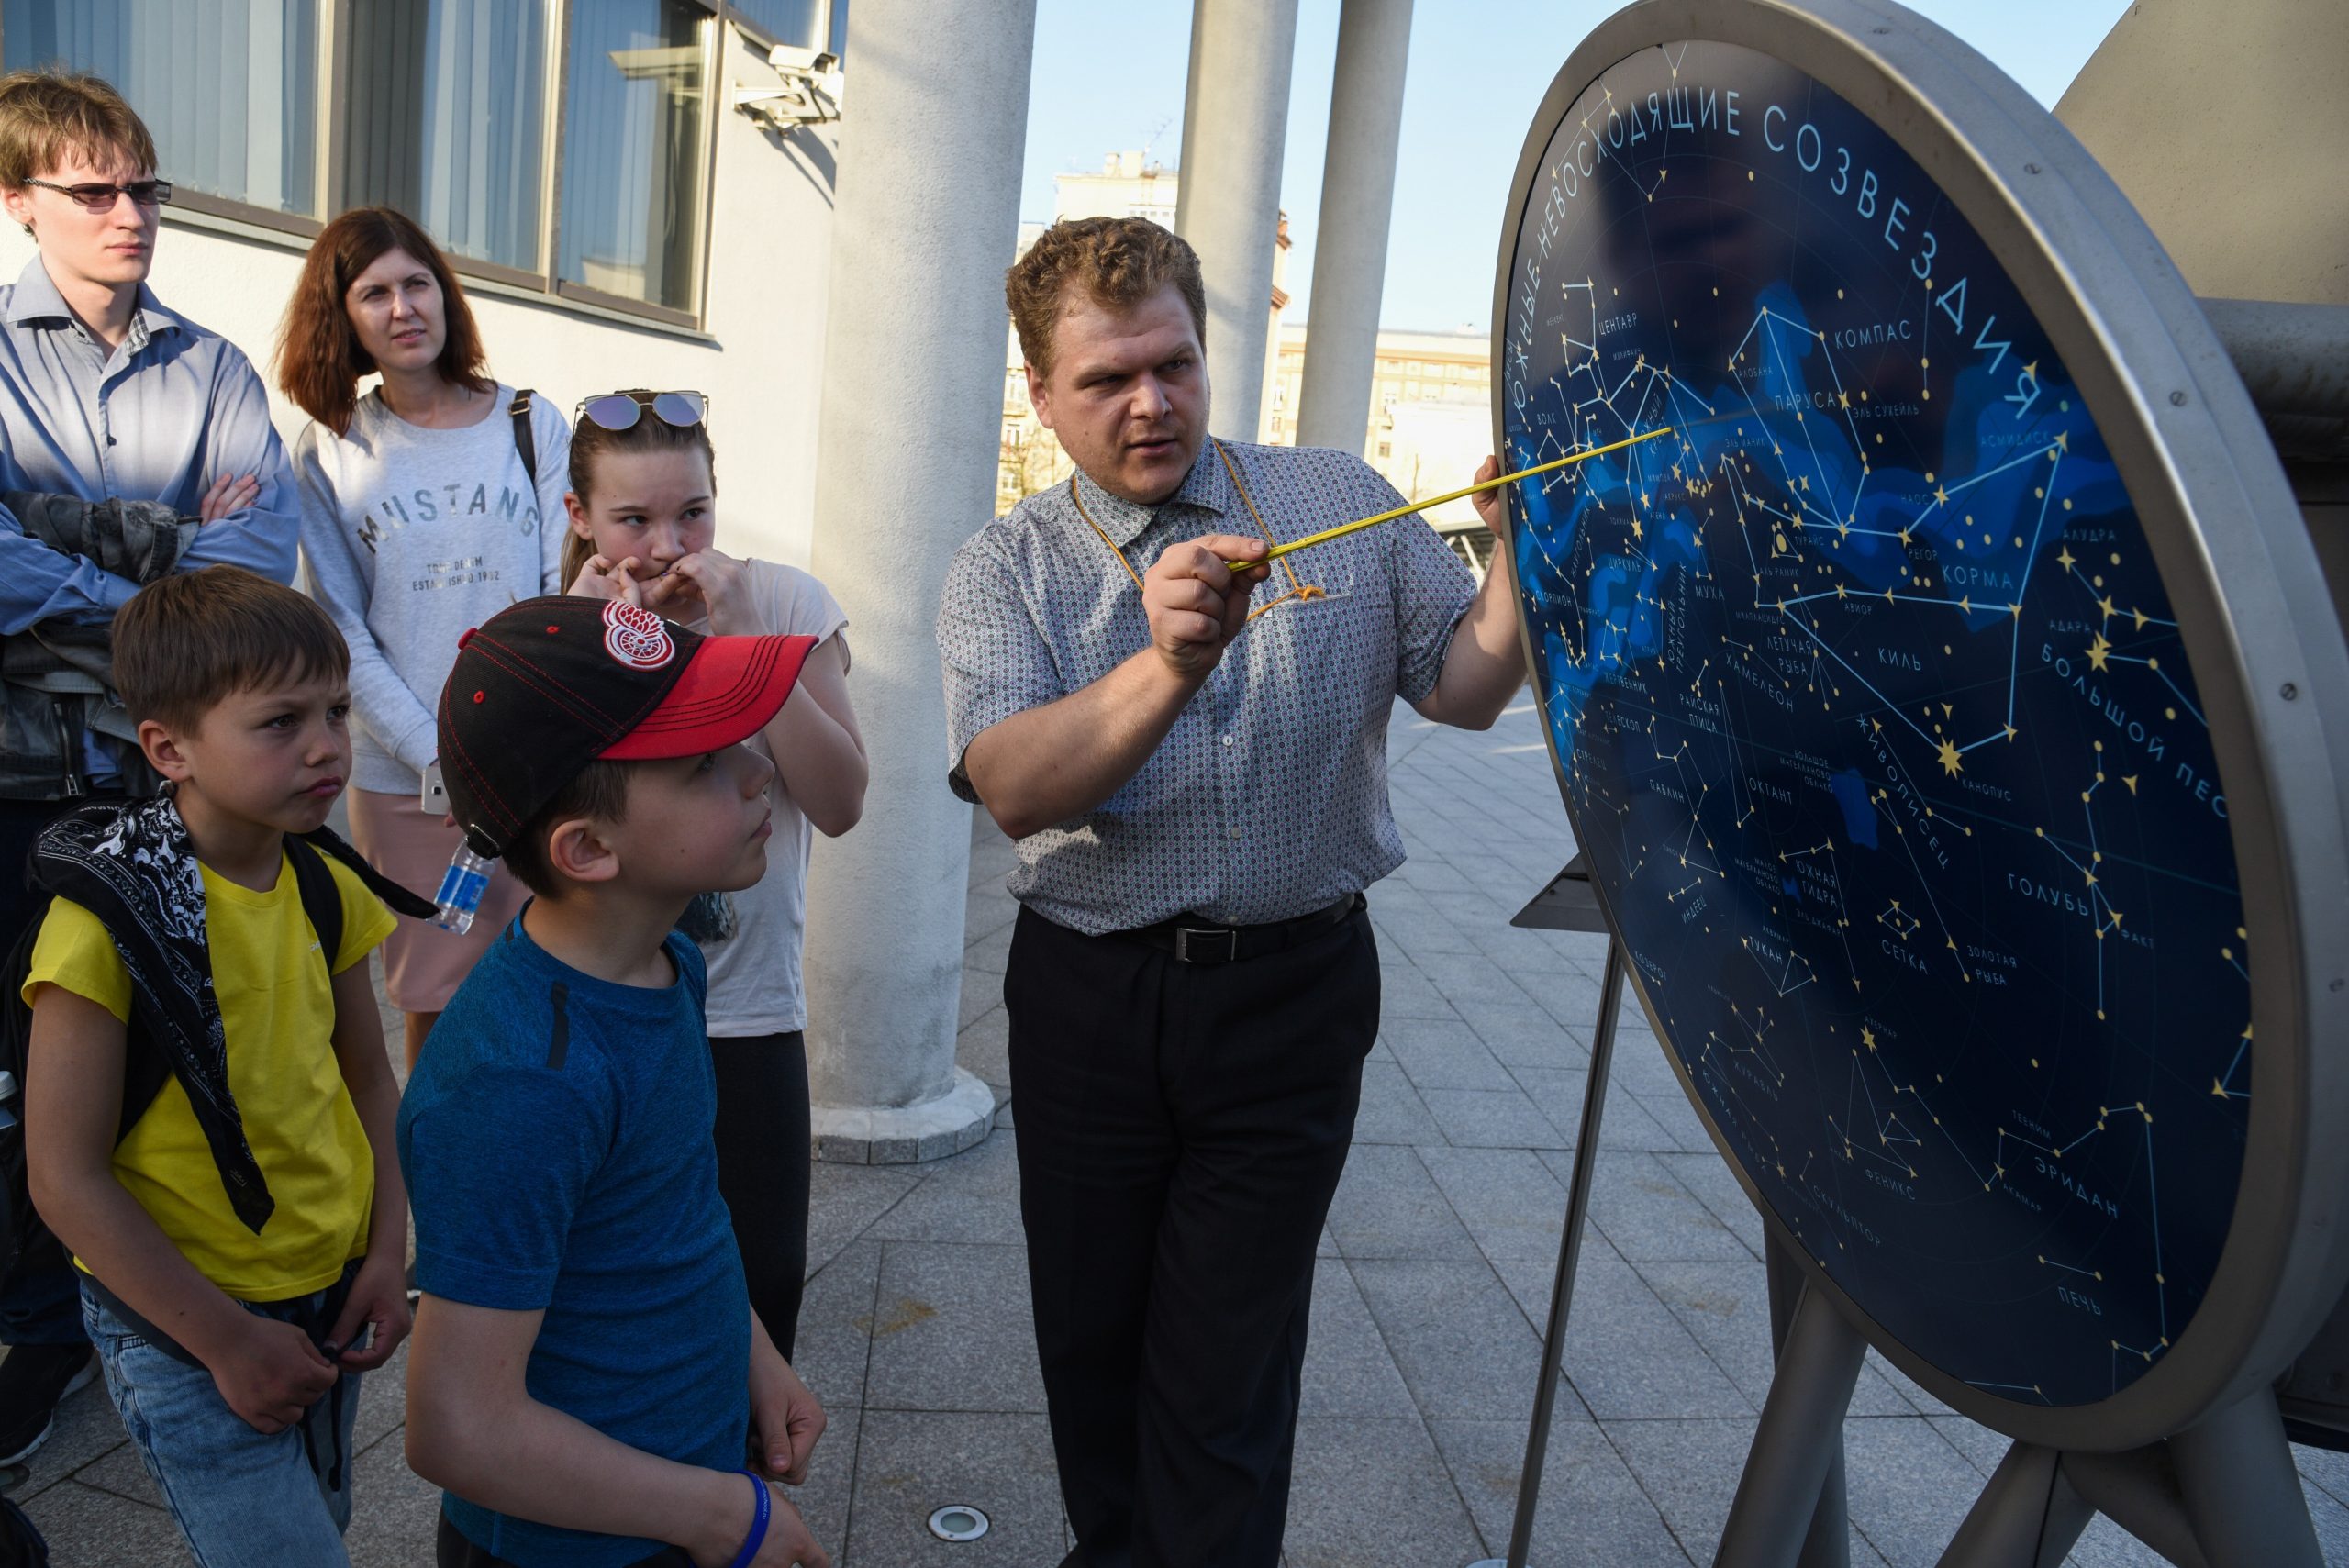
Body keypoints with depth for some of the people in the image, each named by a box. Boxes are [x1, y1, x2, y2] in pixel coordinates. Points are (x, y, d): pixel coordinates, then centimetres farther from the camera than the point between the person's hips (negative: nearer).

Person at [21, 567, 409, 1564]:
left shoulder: (325, 888, -2)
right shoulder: (107, 920, -21)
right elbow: (65, 1179, -18)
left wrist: (386, 1252, 0)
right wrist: (227, 1340, -15)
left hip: (327, 1302, 6)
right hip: (182, 1331, -6)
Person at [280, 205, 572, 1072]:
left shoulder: (533, 425, 6)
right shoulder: (327, 454, 5)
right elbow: (344, 637, 1)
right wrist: (442, 764, -10)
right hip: (403, 780, 0)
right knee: (436, 1005, 6)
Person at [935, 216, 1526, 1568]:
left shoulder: (1341, 504, 2)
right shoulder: (1007, 570, -2)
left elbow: (1464, 689, 3)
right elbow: (1016, 787, -19)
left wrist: (1517, 549, -14)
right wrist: (1167, 667, -34)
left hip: (1290, 996, -1)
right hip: (1090, 999, 1)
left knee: (1227, 1373, 6)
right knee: (1092, 1343, 19)